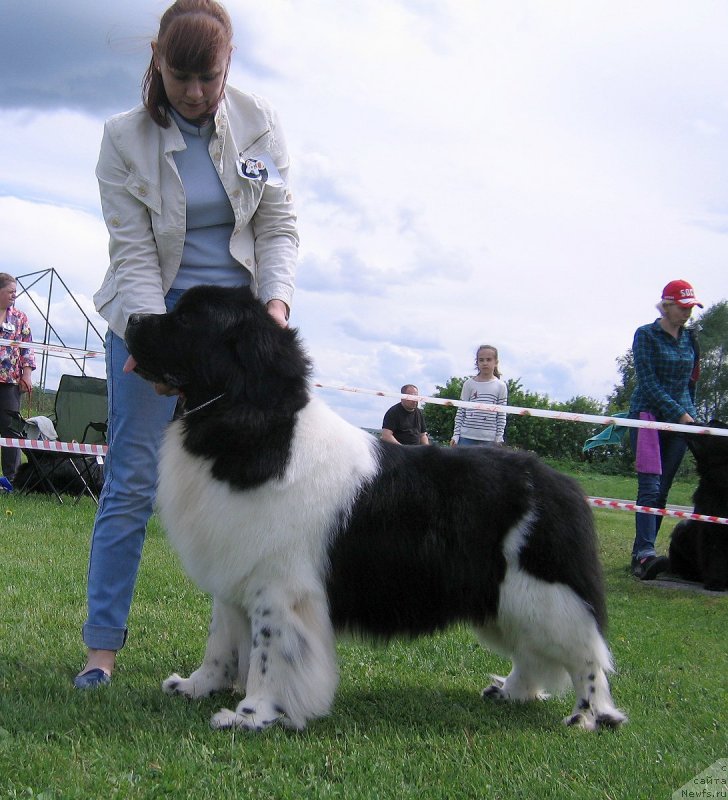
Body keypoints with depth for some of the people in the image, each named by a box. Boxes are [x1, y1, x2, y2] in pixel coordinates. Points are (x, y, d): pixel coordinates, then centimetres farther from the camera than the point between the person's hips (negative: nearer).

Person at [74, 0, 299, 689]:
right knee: (131, 480, -4)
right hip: (152, 314, -2)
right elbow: (132, 252, -12)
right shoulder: (125, 138, -8)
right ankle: (102, 644, 2)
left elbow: (279, 227, -1)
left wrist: (276, 300, -19)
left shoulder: (257, 123, -2)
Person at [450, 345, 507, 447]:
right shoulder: (469, 384, 3)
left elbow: (501, 415, 4)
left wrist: (499, 438, -2)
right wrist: (456, 435, -1)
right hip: (467, 436, 0)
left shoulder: (500, 386, 4)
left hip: (489, 439, 0)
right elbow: (461, 411, 5)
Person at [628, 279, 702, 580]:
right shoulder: (646, 335, -3)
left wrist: (691, 413, 10)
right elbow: (648, 382, -10)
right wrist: (680, 413, -14)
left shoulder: (689, 338, 13)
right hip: (649, 415, -5)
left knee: (662, 489, 1)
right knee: (650, 487, -17)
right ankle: (645, 553, -27)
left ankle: (641, 555, 3)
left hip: (681, 419, 5)